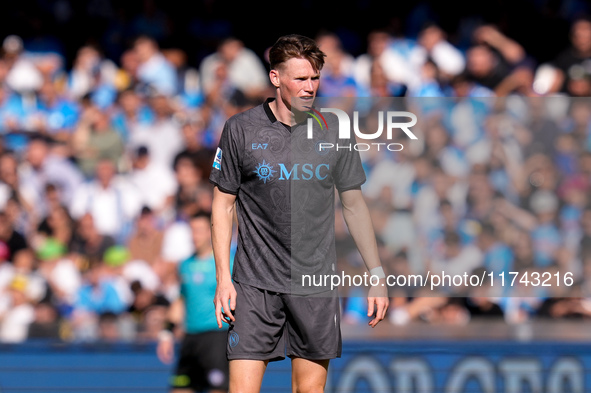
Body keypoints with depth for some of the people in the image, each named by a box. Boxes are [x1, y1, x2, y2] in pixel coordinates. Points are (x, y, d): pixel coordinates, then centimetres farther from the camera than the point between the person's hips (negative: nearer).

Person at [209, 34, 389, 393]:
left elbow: (354, 204, 11)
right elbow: (224, 204, 3)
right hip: (255, 283, -2)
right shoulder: (241, 129, -2)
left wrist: (378, 276, 8)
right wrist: (223, 278, -4)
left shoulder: (334, 130, 4)